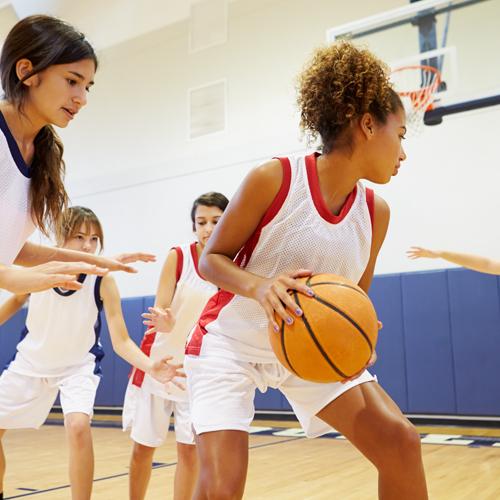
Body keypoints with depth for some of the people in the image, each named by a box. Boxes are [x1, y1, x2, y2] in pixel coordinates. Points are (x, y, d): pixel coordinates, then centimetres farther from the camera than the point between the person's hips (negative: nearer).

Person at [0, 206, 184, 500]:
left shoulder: (103, 281, -26)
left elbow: (121, 341, -26)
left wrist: (150, 367, -43)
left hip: (78, 366, -3)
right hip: (31, 361, 3)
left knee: (79, 426, -27)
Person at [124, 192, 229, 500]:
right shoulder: (178, 256, -12)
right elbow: (161, 311, -15)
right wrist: (164, 321, -36)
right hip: (160, 362, 0)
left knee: (189, 448, 2)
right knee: (143, 447, 9)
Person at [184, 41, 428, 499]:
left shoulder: (376, 212, -6)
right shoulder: (274, 179, -21)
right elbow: (212, 259, -13)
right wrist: (260, 286, -33)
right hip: (230, 342, -4)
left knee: (400, 440, -7)